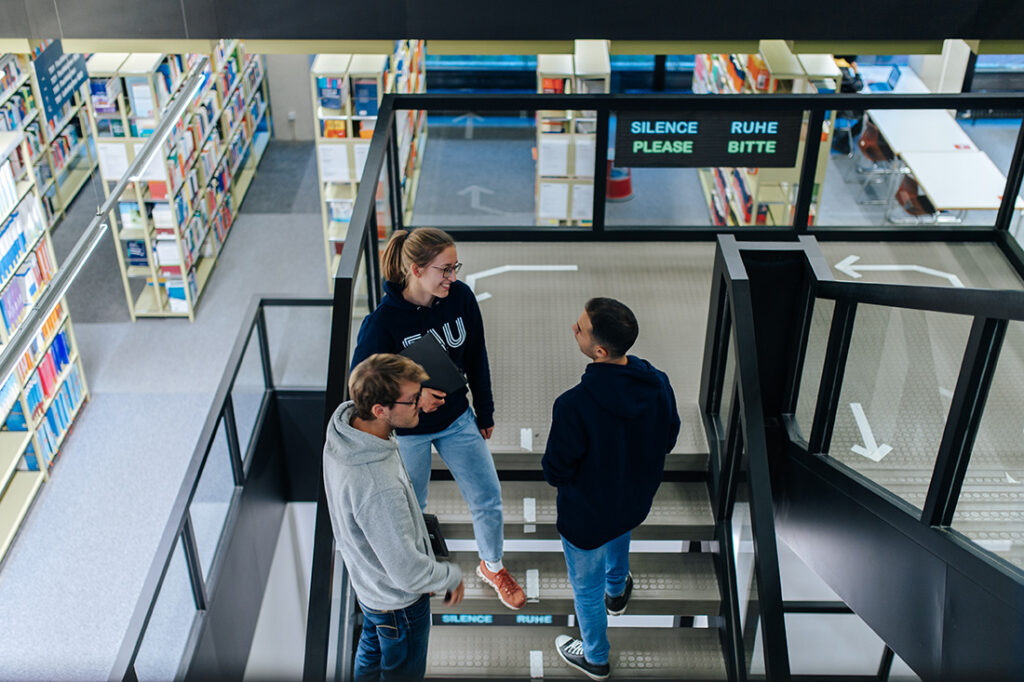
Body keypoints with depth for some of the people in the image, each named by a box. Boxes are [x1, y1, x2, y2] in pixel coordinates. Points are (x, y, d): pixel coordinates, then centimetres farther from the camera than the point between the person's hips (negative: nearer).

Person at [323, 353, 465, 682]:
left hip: (366, 577, 8)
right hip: (398, 598, -7)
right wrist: (451, 577, -15)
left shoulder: (341, 431, -16)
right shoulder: (378, 487, -44)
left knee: (372, 651, 33)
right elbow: (408, 573, -34)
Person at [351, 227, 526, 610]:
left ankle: (492, 566, 41)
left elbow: (476, 358, 0)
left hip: (457, 419, 4)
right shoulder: (384, 320, -27)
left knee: (488, 499, 12)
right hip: (407, 431, -4)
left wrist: (485, 412, 10)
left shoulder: (461, 297, -14)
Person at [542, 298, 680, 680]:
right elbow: (668, 441, -4)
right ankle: (616, 592, 69)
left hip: (587, 516, -5)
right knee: (619, 533, 40)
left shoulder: (574, 406, -40)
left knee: (586, 587, 23)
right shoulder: (657, 384, -22)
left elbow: (556, 473, -26)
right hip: (637, 501, 6)